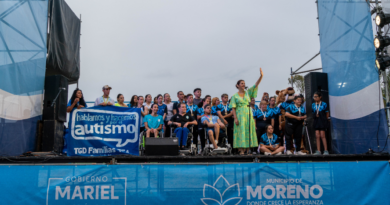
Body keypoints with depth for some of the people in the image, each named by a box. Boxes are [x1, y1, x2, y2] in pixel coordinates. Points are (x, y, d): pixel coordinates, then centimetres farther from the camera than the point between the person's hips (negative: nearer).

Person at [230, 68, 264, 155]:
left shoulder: (248, 92, 12)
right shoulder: (235, 96, 3)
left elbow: (256, 85, 1)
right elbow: (233, 108, -1)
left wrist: (261, 76, -11)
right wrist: (235, 118, -12)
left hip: (249, 115, 3)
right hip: (240, 116, -3)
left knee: (249, 131, 1)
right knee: (241, 131, -7)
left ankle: (248, 149, 6)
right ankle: (241, 150, -5)